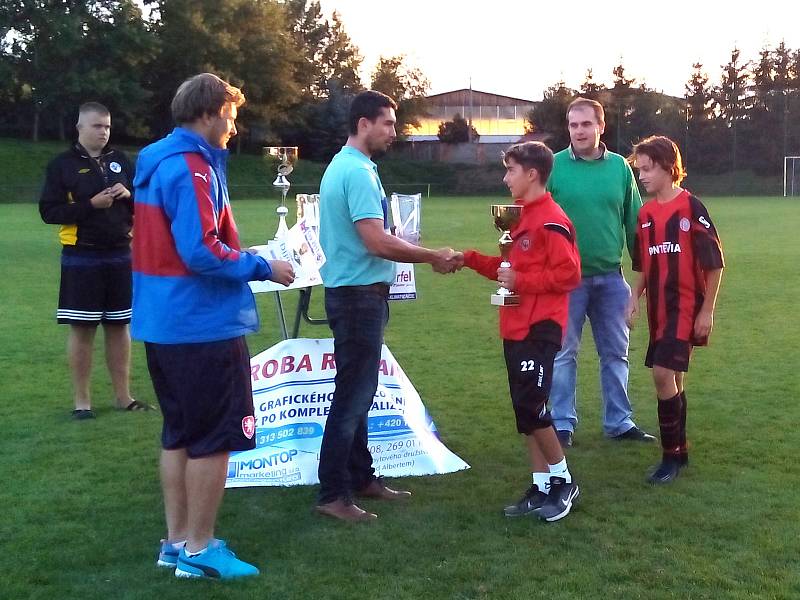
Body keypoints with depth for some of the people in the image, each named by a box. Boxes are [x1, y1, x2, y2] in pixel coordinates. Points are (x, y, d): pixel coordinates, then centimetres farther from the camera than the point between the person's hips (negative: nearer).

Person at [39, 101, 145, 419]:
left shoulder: (120, 161, 9)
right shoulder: (62, 164, -3)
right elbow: (49, 211, -8)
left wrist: (129, 195, -7)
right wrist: (90, 205, -18)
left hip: (120, 255, 4)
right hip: (81, 258, -4)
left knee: (119, 326, 9)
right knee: (82, 328, 1)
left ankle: (123, 396, 19)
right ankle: (82, 400, 11)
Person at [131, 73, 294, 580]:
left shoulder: (156, 163, 14)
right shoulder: (192, 167, -16)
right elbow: (201, 251, -24)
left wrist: (242, 259, 20)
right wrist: (263, 267, -13)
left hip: (164, 323, 10)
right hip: (204, 326, -10)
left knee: (180, 434, 16)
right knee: (214, 439, 1)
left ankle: (177, 540, 24)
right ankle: (199, 549, 9)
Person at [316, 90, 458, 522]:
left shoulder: (341, 166, 14)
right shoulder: (359, 172, -18)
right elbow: (378, 242, -25)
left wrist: (427, 256, 14)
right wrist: (433, 256, -14)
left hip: (352, 292, 10)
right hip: (359, 294, -10)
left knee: (357, 391, 16)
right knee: (353, 395, -5)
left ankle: (361, 477, 27)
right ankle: (333, 495, 2)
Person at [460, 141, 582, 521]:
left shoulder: (551, 221, -13)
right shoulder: (523, 216, 16)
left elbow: (568, 274, -18)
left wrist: (522, 281, -18)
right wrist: (470, 259, 11)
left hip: (540, 329, -10)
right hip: (517, 328, 10)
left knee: (531, 408, -8)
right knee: (525, 410, 10)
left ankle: (563, 482, 9)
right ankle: (541, 488, 18)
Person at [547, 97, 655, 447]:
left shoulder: (620, 167, 3)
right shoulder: (554, 166, -5)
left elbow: (633, 222, 7)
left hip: (611, 277, 3)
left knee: (616, 352, 12)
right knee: (564, 353, 5)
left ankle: (618, 422, 24)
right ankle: (562, 424, 16)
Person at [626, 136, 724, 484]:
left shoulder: (691, 208, -10)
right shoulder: (646, 214, 9)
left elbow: (714, 263, -9)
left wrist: (707, 311, -9)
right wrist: (635, 297, 4)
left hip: (686, 307, -6)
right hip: (659, 309, 7)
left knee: (664, 373, -14)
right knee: (671, 378, 12)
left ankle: (671, 456, -2)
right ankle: (680, 451, 24)